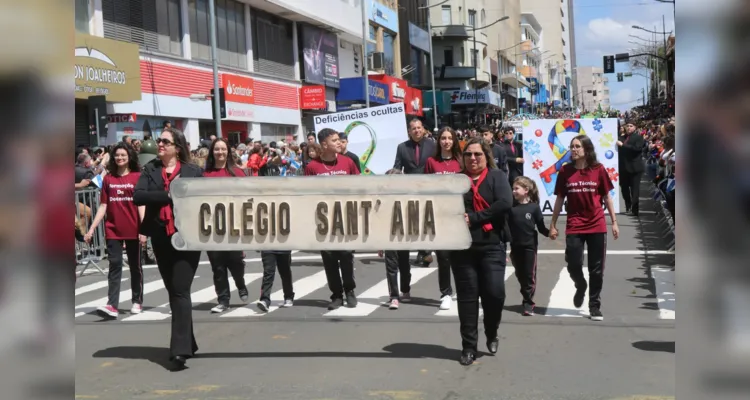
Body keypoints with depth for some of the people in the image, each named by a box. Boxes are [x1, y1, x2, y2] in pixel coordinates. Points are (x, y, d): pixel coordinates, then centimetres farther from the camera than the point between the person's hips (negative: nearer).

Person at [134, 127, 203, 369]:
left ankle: (181, 349, -12)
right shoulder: (150, 170, 8)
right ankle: (187, 343, 24)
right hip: (161, 239, 4)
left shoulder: (194, 171, 1)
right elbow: (138, 196, -7)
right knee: (172, 292, 12)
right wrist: (168, 195, -14)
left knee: (181, 291, -10)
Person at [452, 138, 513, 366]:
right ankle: (469, 346, 14)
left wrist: (474, 218, -15)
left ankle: (492, 334, 23)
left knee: (494, 293, -6)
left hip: (492, 245, -1)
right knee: (467, 296, 4)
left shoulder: (497, 176, 4)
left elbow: (505, 203, -12)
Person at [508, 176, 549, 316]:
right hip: (515, 247, 3)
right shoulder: (511, 208, 1)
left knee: (529, 275, -1)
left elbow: (540, 226, -4)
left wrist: (549, 233, -22)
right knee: (520, 275, 11)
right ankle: (527, 299, 25)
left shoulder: (534, 207, -6)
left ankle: (528, 303, 5)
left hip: (530, 246, -3)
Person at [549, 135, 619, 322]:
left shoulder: (599, 169, -3)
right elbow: (560, 199, 5)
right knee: (573, 265, -5)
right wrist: (553, 224, 6)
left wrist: (614, 222, 3)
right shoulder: (565, 171, -1)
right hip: (574, 227, 0)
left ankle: (595, 306, 19)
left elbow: (607, 197, 4)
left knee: (596, 269, 5)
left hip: (597, 226, 0)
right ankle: (581, 286, 30)